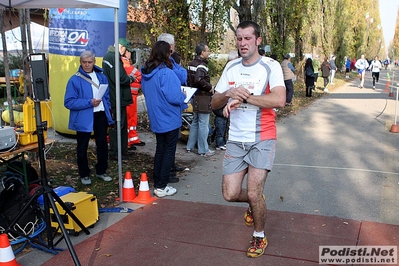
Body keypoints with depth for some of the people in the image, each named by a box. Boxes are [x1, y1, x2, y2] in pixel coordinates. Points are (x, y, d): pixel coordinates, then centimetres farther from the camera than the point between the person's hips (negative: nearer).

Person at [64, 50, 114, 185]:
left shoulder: (101, 77, 6)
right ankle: (84, 174, 24)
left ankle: (101, 171, 32)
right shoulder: (75, 80, -11)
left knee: (102, 144, 14)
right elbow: (68, 102, -16)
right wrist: (89, 103, -21)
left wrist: (108, 111, 5)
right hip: (83, 118, -4)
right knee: (82, 147, 7)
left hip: (101, 116, 5)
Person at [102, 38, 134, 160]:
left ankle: (123, 150, 27)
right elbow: (120, 78, -24)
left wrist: (127, 77, 7)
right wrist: (130, 78, -6)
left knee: (122, 124, 17)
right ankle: (115, 152, 7)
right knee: (117, 126, -2)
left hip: (112, 97, 10)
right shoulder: (114, 57, -18)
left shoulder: (107, 56, 15)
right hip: (117, 98, -10)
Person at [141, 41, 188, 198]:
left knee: (160, 150, 17)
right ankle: (161, 187, 8)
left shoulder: (146, 72, 4)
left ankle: (157, 184, 23)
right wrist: (183, 96, -4)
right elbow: (173, 97, -24)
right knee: (169, 152, 4)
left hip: (156, 119, 8)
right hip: (169, 119, -7)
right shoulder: (166, 73, -22)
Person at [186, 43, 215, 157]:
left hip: (195, 96, 10)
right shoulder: (201, 65, -17)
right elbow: (199, 80, -31)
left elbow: (189, 79, 20)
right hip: (203, 97, -10)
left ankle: (190, 146, 25)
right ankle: (203, 150, 3)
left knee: (195, 122, 19)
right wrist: (209, 87, -18)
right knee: (203, 124, -3)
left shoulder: (192, 63, 13)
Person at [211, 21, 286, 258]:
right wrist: (229, 93, -15)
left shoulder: (271, 66, -9)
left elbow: (279, 100, -25)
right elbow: (214, 103, 6)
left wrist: (244, 97, -24)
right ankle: (256, 203, 39)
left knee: (254, 194, -7)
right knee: (230, 194, 3)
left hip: (262, 139, -4)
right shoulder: (231, 67, 6)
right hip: (236, 140, 5)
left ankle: (260, 237, 22)